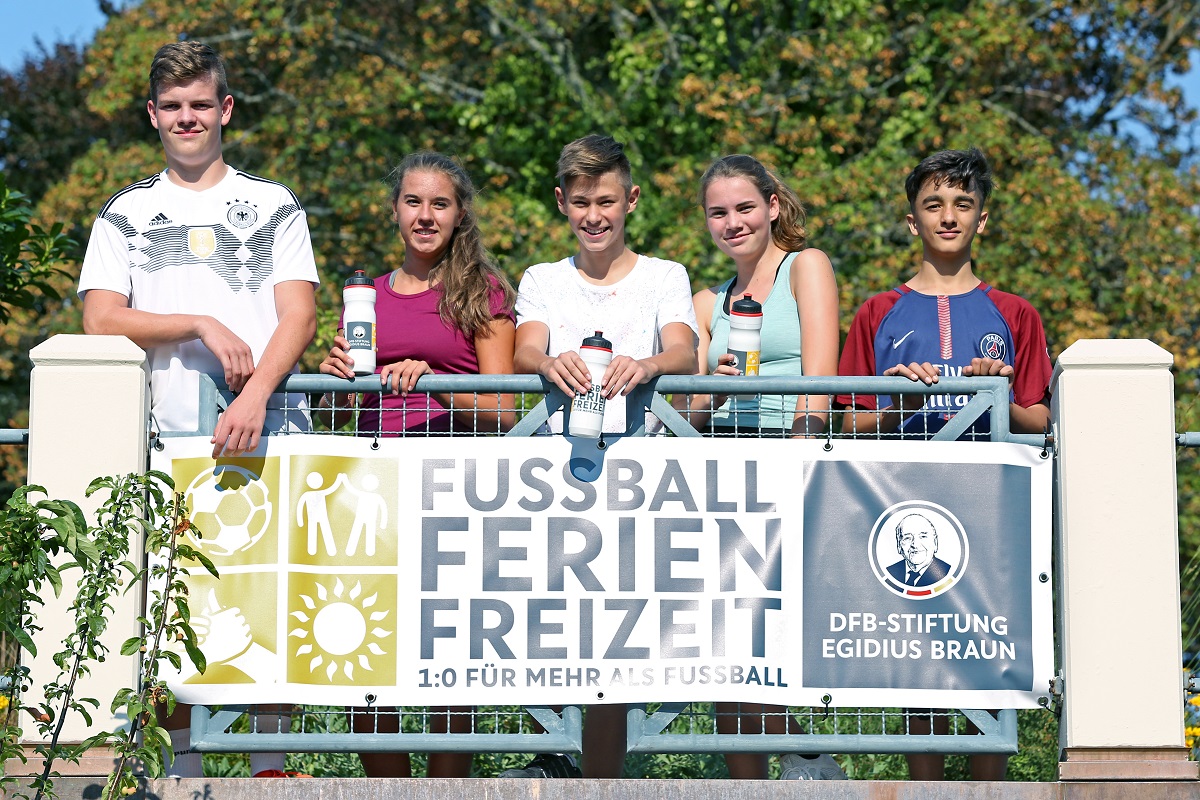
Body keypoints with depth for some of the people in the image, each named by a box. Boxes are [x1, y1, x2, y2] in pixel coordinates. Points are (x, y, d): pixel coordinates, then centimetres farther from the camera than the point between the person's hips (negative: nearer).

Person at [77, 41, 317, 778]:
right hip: (167, 437, 1)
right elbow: (101, 323, 4)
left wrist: (254, 395, -15)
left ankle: (271, 763, -2)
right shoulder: (125, 216, 15)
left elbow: (298, 316, 2)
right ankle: (182, 770, 3)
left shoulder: (274, 206, 13)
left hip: (268, 431, -1)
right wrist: (202, 326, -9)